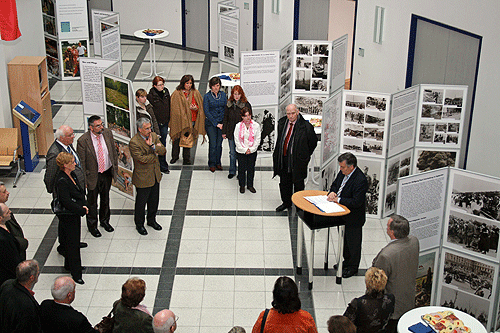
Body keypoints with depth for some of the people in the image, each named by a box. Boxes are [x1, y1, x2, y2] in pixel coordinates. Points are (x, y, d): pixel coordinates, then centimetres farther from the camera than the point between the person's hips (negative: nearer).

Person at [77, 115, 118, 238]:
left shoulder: (107, 133, -9)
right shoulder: (83, 141, -23)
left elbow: (114, 152, 5)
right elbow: (81, 162, -14)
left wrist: (115, 168, 8)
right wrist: (84, 179, -11)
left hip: (107, 173, 4)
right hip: (93, 176, -4)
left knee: (105, 198, 23)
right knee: (92, 202, 14)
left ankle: (104, 220, 46)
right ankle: (92, 225, 34)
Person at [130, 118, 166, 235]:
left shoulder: (153, 136, 0)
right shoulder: (134, 142, -22)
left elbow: (163, 151, -7)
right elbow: (142, 159, -26)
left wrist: (152, 146, -24)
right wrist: (155, 154, -13)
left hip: (155, 175, 6)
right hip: (143, 178, -6)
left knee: (154, 200, 20)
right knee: (141, 202, 10)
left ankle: (152, 220, 41)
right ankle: (139, 224, 29)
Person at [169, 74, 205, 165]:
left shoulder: (195, 93, 6)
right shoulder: (177, 93, -4)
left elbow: (201, 106, 12)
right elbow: (175, 108, -3)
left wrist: (195, 108, -10)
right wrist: (188, 108, -12)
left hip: (191, 120, 2)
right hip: (179, 119, -2)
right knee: (177, 139, 3)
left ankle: (186, 158, 18)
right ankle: (175, 156, 22)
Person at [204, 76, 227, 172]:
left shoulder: (223, 94, 6)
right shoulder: (207, 96, -5)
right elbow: (206, 112, -8)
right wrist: (216, 124, -12)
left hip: (222, 123, 3)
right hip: (211, 123, -3)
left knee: (219, 144, 6)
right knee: (213, 144, -4)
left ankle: (218, 162, 22)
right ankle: (212, 164, 11)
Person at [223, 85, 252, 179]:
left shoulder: (246, 105, -6)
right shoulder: (229, 104, 5)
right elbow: (225, 118, 11)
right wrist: (224, 132, 8)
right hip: (231, 132, 3)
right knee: (232, 153, 12)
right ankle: (232, 171, 24)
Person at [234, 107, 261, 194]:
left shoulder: (256, 125, -6)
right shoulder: (238, 126, -8)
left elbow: (257, 139, -2)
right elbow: (236, 140, -6)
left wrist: (251, 149, -9)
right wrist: (244, 150, -9)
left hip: (252, 151, 1)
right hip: (241, 152, -1)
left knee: (251, 169, 10)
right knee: (241, 169, 8)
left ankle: (250, 185, 26)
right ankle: (242, 185, 24)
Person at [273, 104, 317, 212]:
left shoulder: (305, 126, -15)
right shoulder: (282, 123, 1)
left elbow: (313, 142, -2)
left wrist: (305, 156, 1)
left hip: (297, 160, -5)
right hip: (283, 159, 5)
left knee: (298, 184, 8)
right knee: (284, 182, 17)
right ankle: (286, 202, 35)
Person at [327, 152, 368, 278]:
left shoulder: (360, 180, -29)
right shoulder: (343, 172, -4)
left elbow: (356, 202, -30)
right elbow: (335, 184, 13)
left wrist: (338, 199, -26)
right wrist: (333, 192, -10)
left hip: (353, 218, -8)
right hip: (342, 216, 8)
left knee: (353, 242, 11)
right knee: (344, 239, 25)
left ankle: (353, 267, 30)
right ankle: (347, 261, 46)